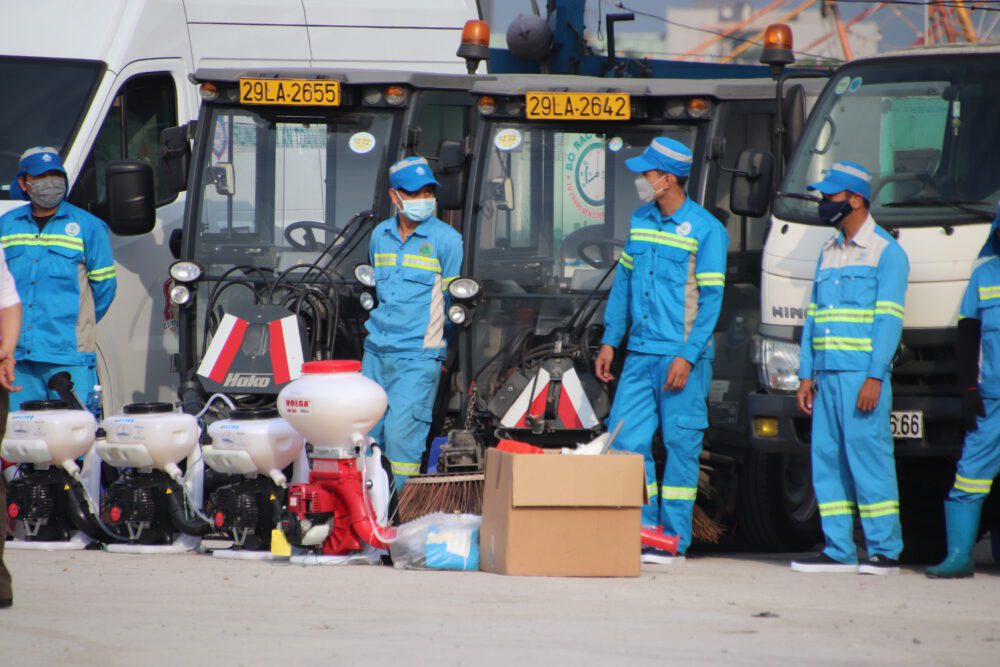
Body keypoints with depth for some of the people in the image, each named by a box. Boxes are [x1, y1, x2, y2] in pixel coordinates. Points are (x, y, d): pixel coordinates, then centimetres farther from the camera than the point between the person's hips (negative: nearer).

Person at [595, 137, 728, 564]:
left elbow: (711, 299, -10)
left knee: (681, 445, -1)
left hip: (682, 358, -6)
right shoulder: (640, 221, 11)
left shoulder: (706, 231, -8)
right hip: (640, 354, 6)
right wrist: (610, 341, 13)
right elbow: (623, 283, 18)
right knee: (625, 440, 2)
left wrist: (688, 356, -16)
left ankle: (673, 541, 4)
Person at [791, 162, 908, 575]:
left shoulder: (886, 252, -2)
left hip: (862, 374, -7)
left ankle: (885, 552, -6)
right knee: (827, 460, 4)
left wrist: (874, 377, -16)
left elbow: (889, 319, -9)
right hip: (827, 373, 7)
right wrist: (806, 376, 13)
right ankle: (839, 552, 7)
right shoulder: (829, 253, 20)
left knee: (869, 457, -8)